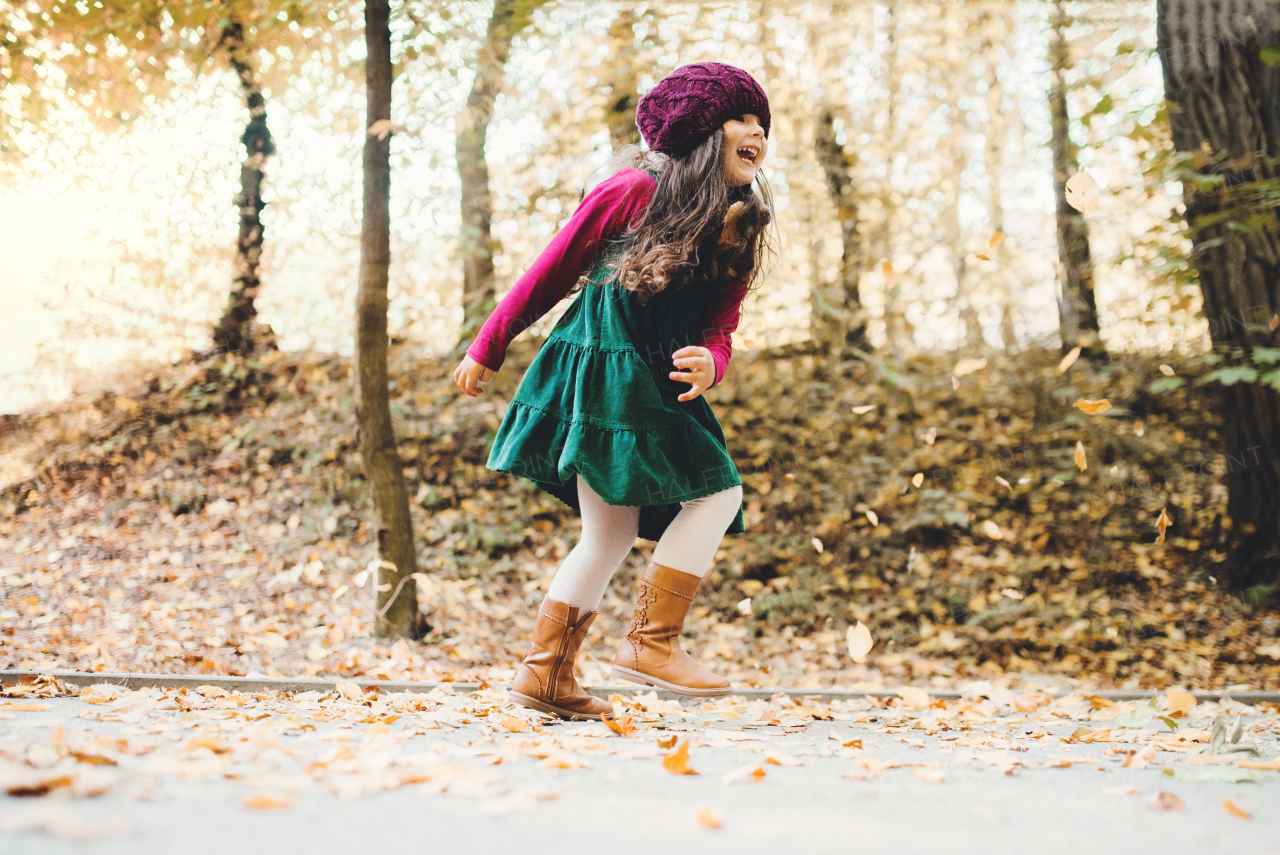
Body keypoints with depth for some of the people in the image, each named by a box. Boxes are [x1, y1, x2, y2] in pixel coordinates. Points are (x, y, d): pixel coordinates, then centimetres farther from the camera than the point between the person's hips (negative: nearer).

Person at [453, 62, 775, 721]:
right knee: (718, 492, -13)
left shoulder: (740, 233, 10)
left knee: (610, 536, 10)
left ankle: (543, 674, 19)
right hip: (599, 364, -8)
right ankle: (650, 642, -6)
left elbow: (719, 333, 7)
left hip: (657, 382, 8)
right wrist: (487, 350, 4)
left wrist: (708, 366, -19)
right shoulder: (636, 190, -9)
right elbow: (551, 271, -3)